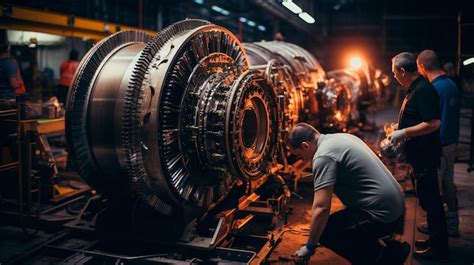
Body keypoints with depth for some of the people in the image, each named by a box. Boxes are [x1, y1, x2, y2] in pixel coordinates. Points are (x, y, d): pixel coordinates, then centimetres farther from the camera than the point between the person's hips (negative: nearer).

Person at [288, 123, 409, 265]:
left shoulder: (323, 156, -16)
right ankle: (391, 252, 12)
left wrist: (309, 247, -10)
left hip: (381, 215, -9)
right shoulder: (341, 137, 12)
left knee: (324, 231, -3)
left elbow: (321, 208, -21)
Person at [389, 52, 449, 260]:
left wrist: (404, 132, -23)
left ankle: (438, 248, 9)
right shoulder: (415, 89, 12)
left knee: (430, 200, -2)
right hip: (419, 155, 11)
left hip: (425, 156, -11)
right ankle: (435, 240, 30)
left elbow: (433, 123, -27)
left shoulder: (423, 90, -20)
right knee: (429, 200, 18)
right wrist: (400, 127, 20)